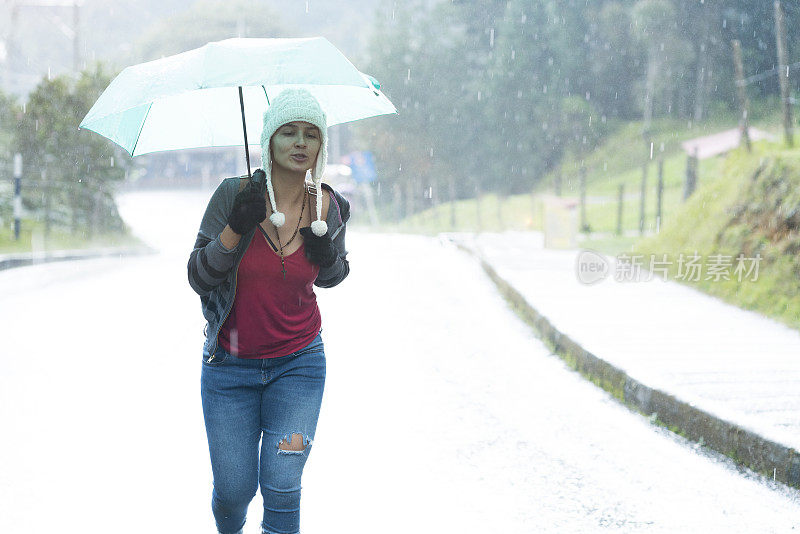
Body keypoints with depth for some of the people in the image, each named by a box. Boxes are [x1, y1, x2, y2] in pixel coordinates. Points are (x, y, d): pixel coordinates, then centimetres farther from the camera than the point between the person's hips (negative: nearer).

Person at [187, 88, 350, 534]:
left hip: (298, 363, 1)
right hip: (230, 365, -1)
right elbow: (199, 278, -10)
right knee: (234, 490, 5)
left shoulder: (328, 206, -5)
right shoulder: (234, 195, -13)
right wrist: (236, 227, -24)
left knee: (281, 488, -9)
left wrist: (328, 255, -11)